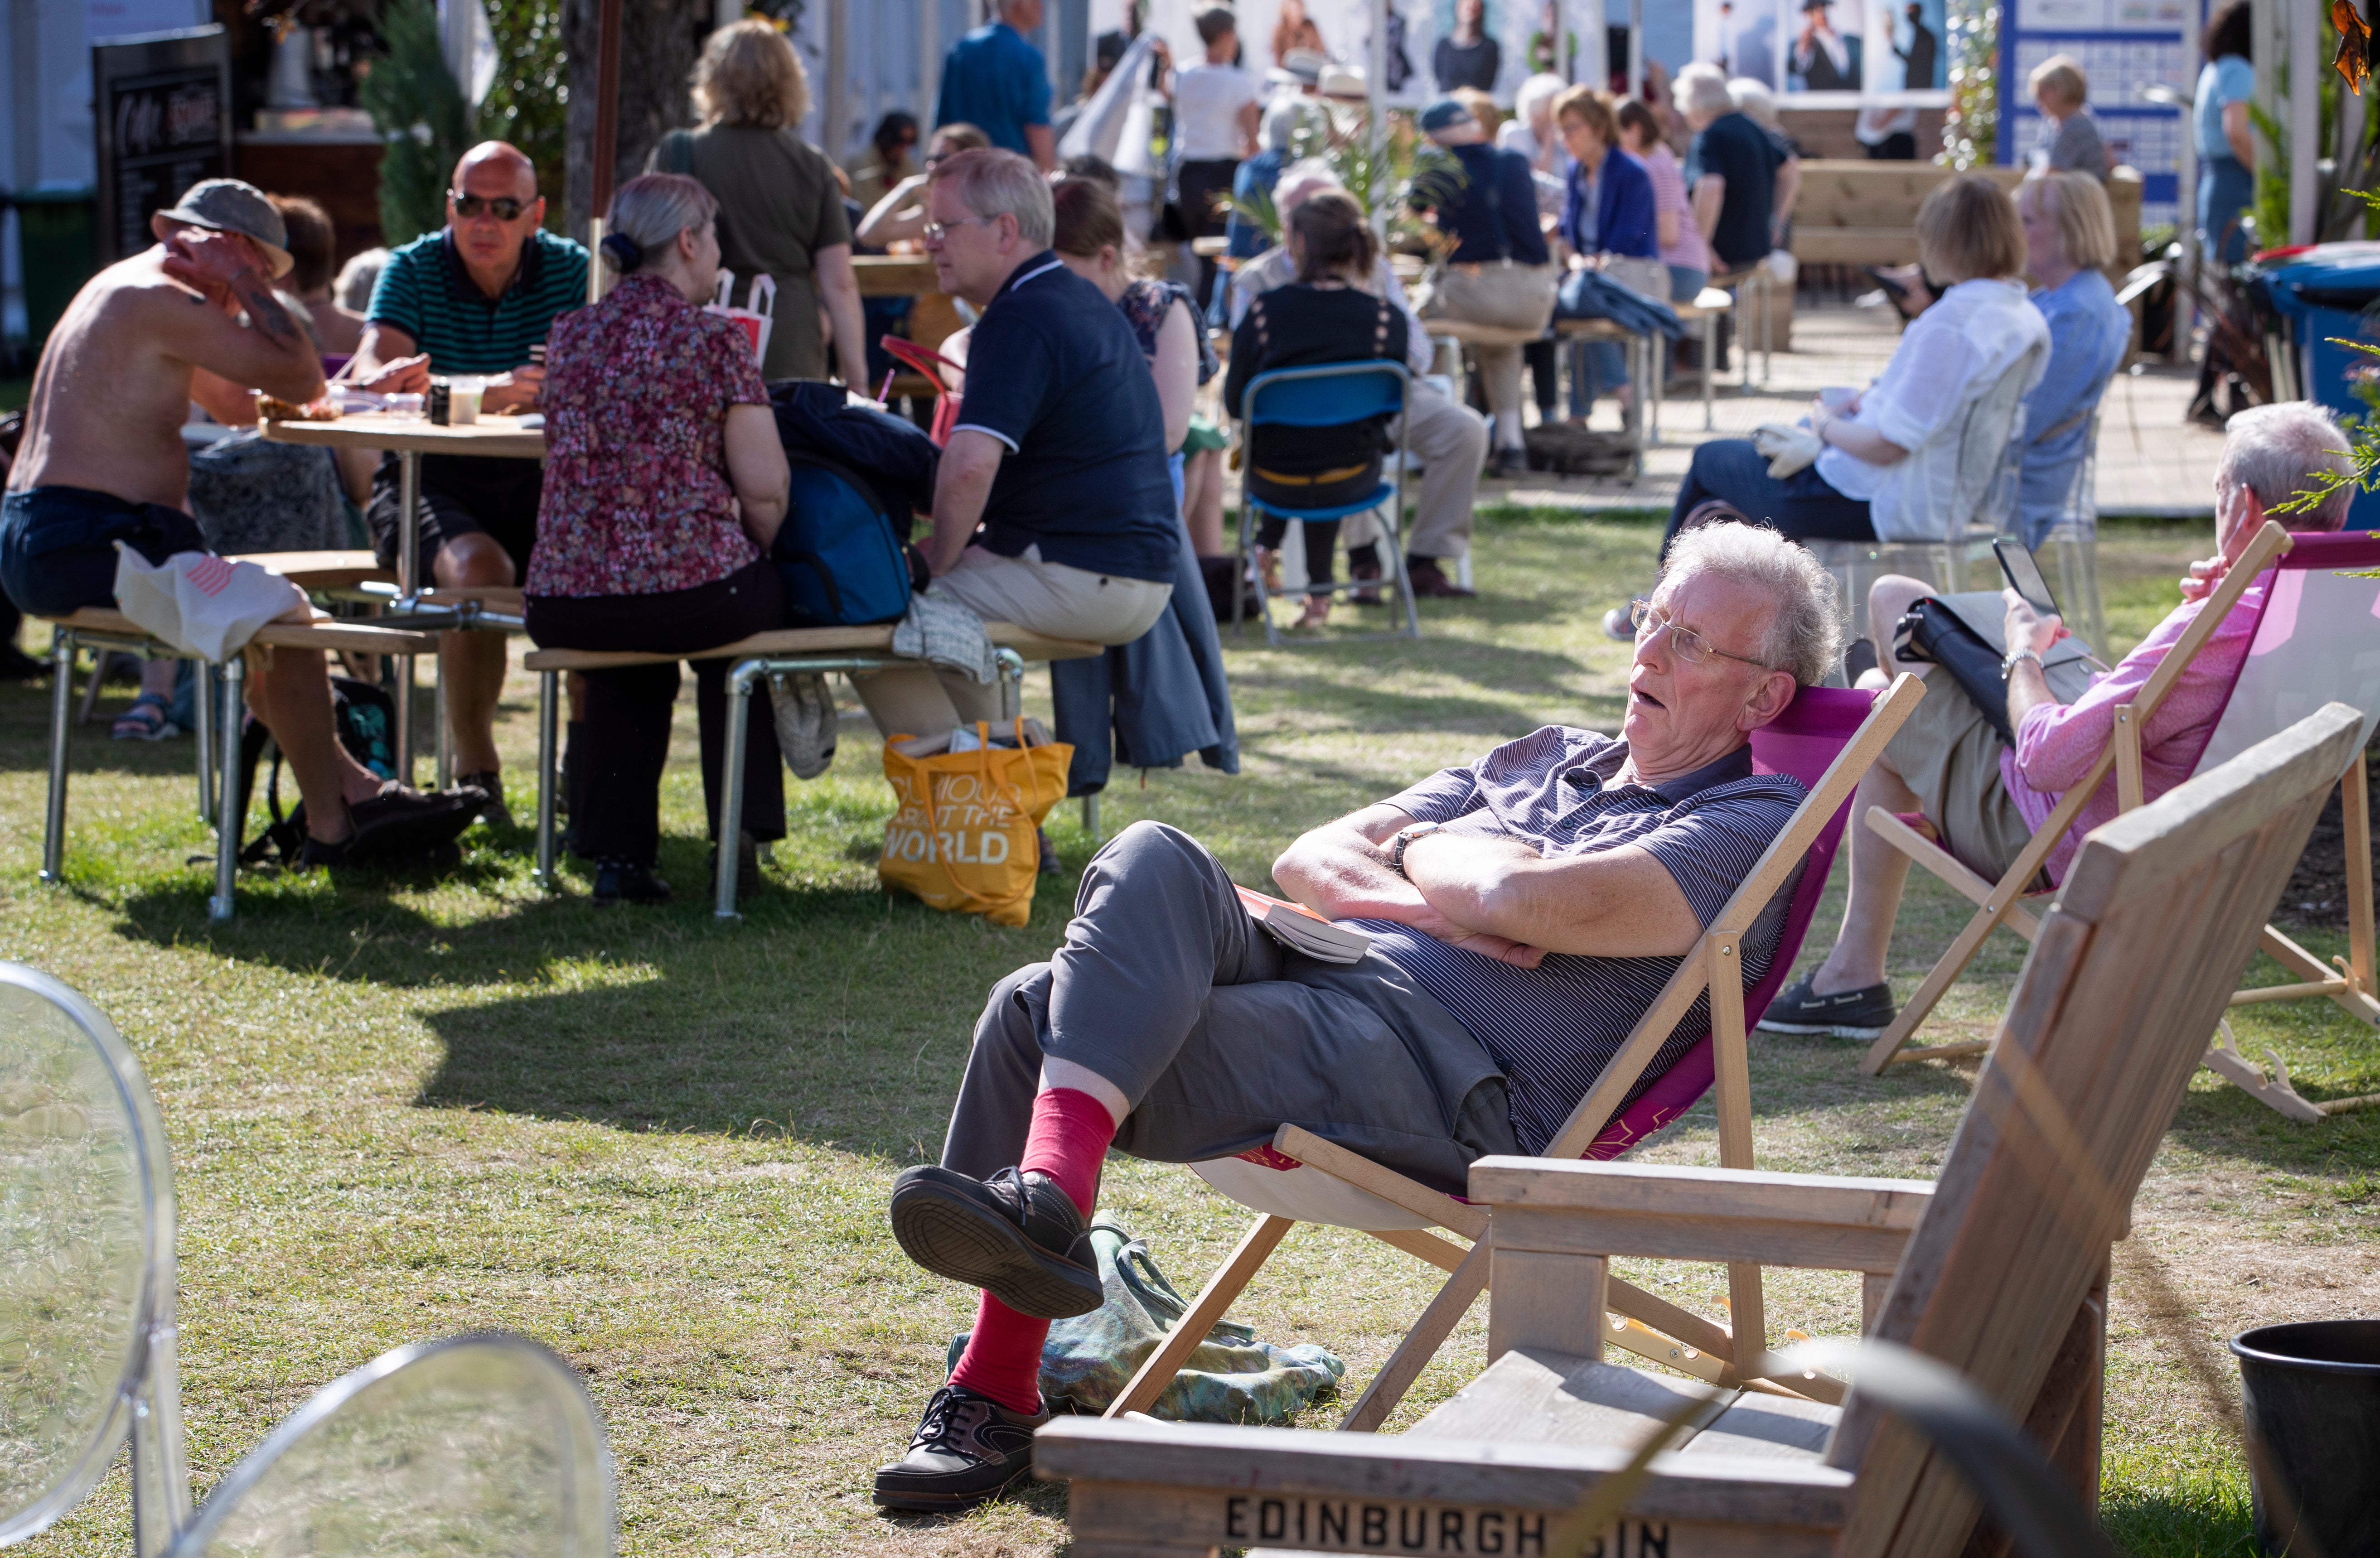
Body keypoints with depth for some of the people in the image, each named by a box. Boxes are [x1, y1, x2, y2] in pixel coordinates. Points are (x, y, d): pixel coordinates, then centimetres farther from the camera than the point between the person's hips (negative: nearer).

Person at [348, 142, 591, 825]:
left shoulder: (569, 270, 3)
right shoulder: (414, 270, -3)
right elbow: (369, 372, -20)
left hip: (531, 486, 2)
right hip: (426, 483, -2)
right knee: (479, 567, -33)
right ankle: (474, 770, -20)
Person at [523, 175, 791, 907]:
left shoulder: (571, 336, 10)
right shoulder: (714, 339, -4)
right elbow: (764, 490, -8)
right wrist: (749, 552, 13)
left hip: (564, 606, 4)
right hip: (690, 588, -4)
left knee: (631, 654, 38)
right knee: (760, 601, 31)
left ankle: (618, 853, 26)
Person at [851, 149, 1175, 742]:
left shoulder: (1019, 322, -15)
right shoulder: (1089, 304, 18)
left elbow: (970, 466, -28)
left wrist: (939, 557, -11)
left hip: (1078, 580, -10)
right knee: (947, 605, 30)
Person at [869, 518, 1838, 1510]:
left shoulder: (1754, 825, 2)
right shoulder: (1548, 758, 27)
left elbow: (1527, 902, -16)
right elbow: (1308, 862, 19)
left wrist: (1418, 853, 5)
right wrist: (1436, 907, -1)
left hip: (1456, 1083, -8)